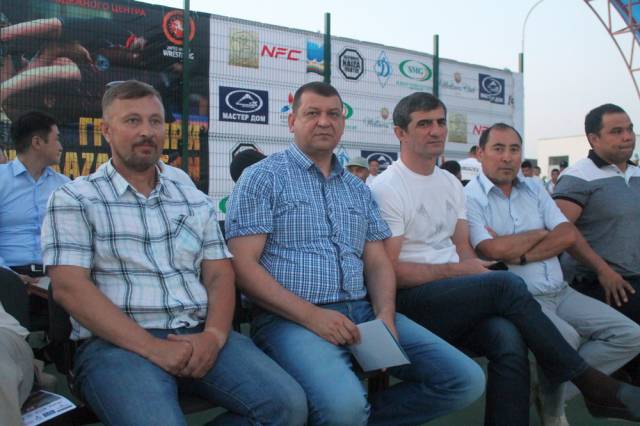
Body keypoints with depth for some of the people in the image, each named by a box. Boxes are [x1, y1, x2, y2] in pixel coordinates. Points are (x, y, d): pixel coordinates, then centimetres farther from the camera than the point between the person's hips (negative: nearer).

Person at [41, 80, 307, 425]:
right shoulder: (74, 200, 5)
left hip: (201, 336, 5)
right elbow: (69, 287, -6)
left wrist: (214, 334, -10)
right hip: (117, 343, -4)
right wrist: (152, 347, -16)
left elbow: (220, 276, 13)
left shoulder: (196, 202, 19)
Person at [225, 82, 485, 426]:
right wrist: (311, 315, -17)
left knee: (467, 380, -6)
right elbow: (243, 265, -7)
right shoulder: (262, 178, 2)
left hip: (362, 312, 6)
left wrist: (385, 316, -6)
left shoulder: (358, 189, 19)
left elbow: (377, 262, 15)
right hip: (290, 318, -6)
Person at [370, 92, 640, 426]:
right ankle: (588, 381, -9)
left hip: (454, 298, 6)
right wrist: (453, 270, -10)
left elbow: (464, 250, 14)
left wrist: (481, 273, -7)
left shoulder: (451, 183, 17)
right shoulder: (386, 189, -5)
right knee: (507, 283, -24)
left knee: (509, 339, -26)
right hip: (411, 300, -6)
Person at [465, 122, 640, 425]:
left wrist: (518, 254, -12)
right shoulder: (469, 198, -5)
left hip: (560, 292, 7)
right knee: (565, 338, -32)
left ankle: (559, 387, 4)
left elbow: (567, 235, 2)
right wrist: (540, 233, -2)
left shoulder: (535, 191, 15)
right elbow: (494, 250, -19)